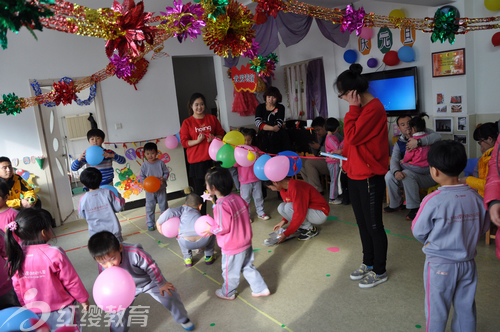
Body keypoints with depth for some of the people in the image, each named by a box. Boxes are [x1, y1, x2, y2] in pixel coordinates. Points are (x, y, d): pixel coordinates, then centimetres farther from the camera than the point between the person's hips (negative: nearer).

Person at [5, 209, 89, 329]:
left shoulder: (15, 257, -10)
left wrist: (25, 305, 18)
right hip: (61, 311, -4)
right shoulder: (54, 254, -24)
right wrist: (83, 299, 0)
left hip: (34, 314, 5)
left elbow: (17, 286, 2)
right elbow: (72, 281, -16)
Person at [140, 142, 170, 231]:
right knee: (150, 207, 5)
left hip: (161, 188, 0)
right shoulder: (144, 165, -6)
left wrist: (163, 178, -18)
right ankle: (150, 224, 19)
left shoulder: (160, 163, -7)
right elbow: (142, 177, 1)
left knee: (164, 205, 11)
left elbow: (167, 172, 1)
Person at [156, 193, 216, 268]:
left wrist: (159, 222, 17)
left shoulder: (183, 209, 23)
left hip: (186, 243, -1)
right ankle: (209, 257, 37)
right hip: (204, 240, 1)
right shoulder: (199, 214, 34)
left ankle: (188, 259, 33)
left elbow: (170, 212, 6)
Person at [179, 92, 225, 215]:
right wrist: (197, 141, -17)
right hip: (196, 162, -1)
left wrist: (214, 138, -8)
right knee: (200, 191, 5)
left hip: (212, 158, 2)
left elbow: (221, 133, 13)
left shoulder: (212, 118, 9)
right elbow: (184, 142, -1)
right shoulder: (187, 123, 2)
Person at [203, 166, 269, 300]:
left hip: (232, 248, -7)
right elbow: (246, 213, 7)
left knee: (230, 272, 18)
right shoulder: (237, 197, -6)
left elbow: (223, 228, -25)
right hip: (246, 242, 7)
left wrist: (211, 229, -7)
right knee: (248, 268, 25)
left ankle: (228, 293, 41)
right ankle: (260, 289, 34)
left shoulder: (221, 206, -28)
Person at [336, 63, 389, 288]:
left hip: (370, 177, -9)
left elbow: (352, 135, -23)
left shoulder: (374, 108, -18)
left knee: (374, 225, 4)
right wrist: (343, 152, 6)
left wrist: (353, 108, -15)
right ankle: (368, 263, 36)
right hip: (355, 174, 10)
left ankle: (379, 272, 22)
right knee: (362, 222, 19)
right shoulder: (361, 108, 11)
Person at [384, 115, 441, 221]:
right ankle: (396, 204, 6)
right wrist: (396, 171, -29)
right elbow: (394, 160, -7)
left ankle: (415, 207, -19)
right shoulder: (399, 143, 7)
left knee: (407, 174, -32)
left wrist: (418, 142, -37)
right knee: (389, 176, -15)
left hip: (427, 175, -5)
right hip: (410, 173, 5)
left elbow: (437, 136, -25)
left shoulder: (424, 132, -3)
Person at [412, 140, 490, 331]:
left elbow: (418, 231, -13)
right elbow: (484, 228, 6)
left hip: (440, 266, -5)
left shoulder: (433, 200, -23)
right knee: (466, 308, 21)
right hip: (467, 263, 5)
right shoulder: (475, 197, -7)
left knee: (437, 310, 12)